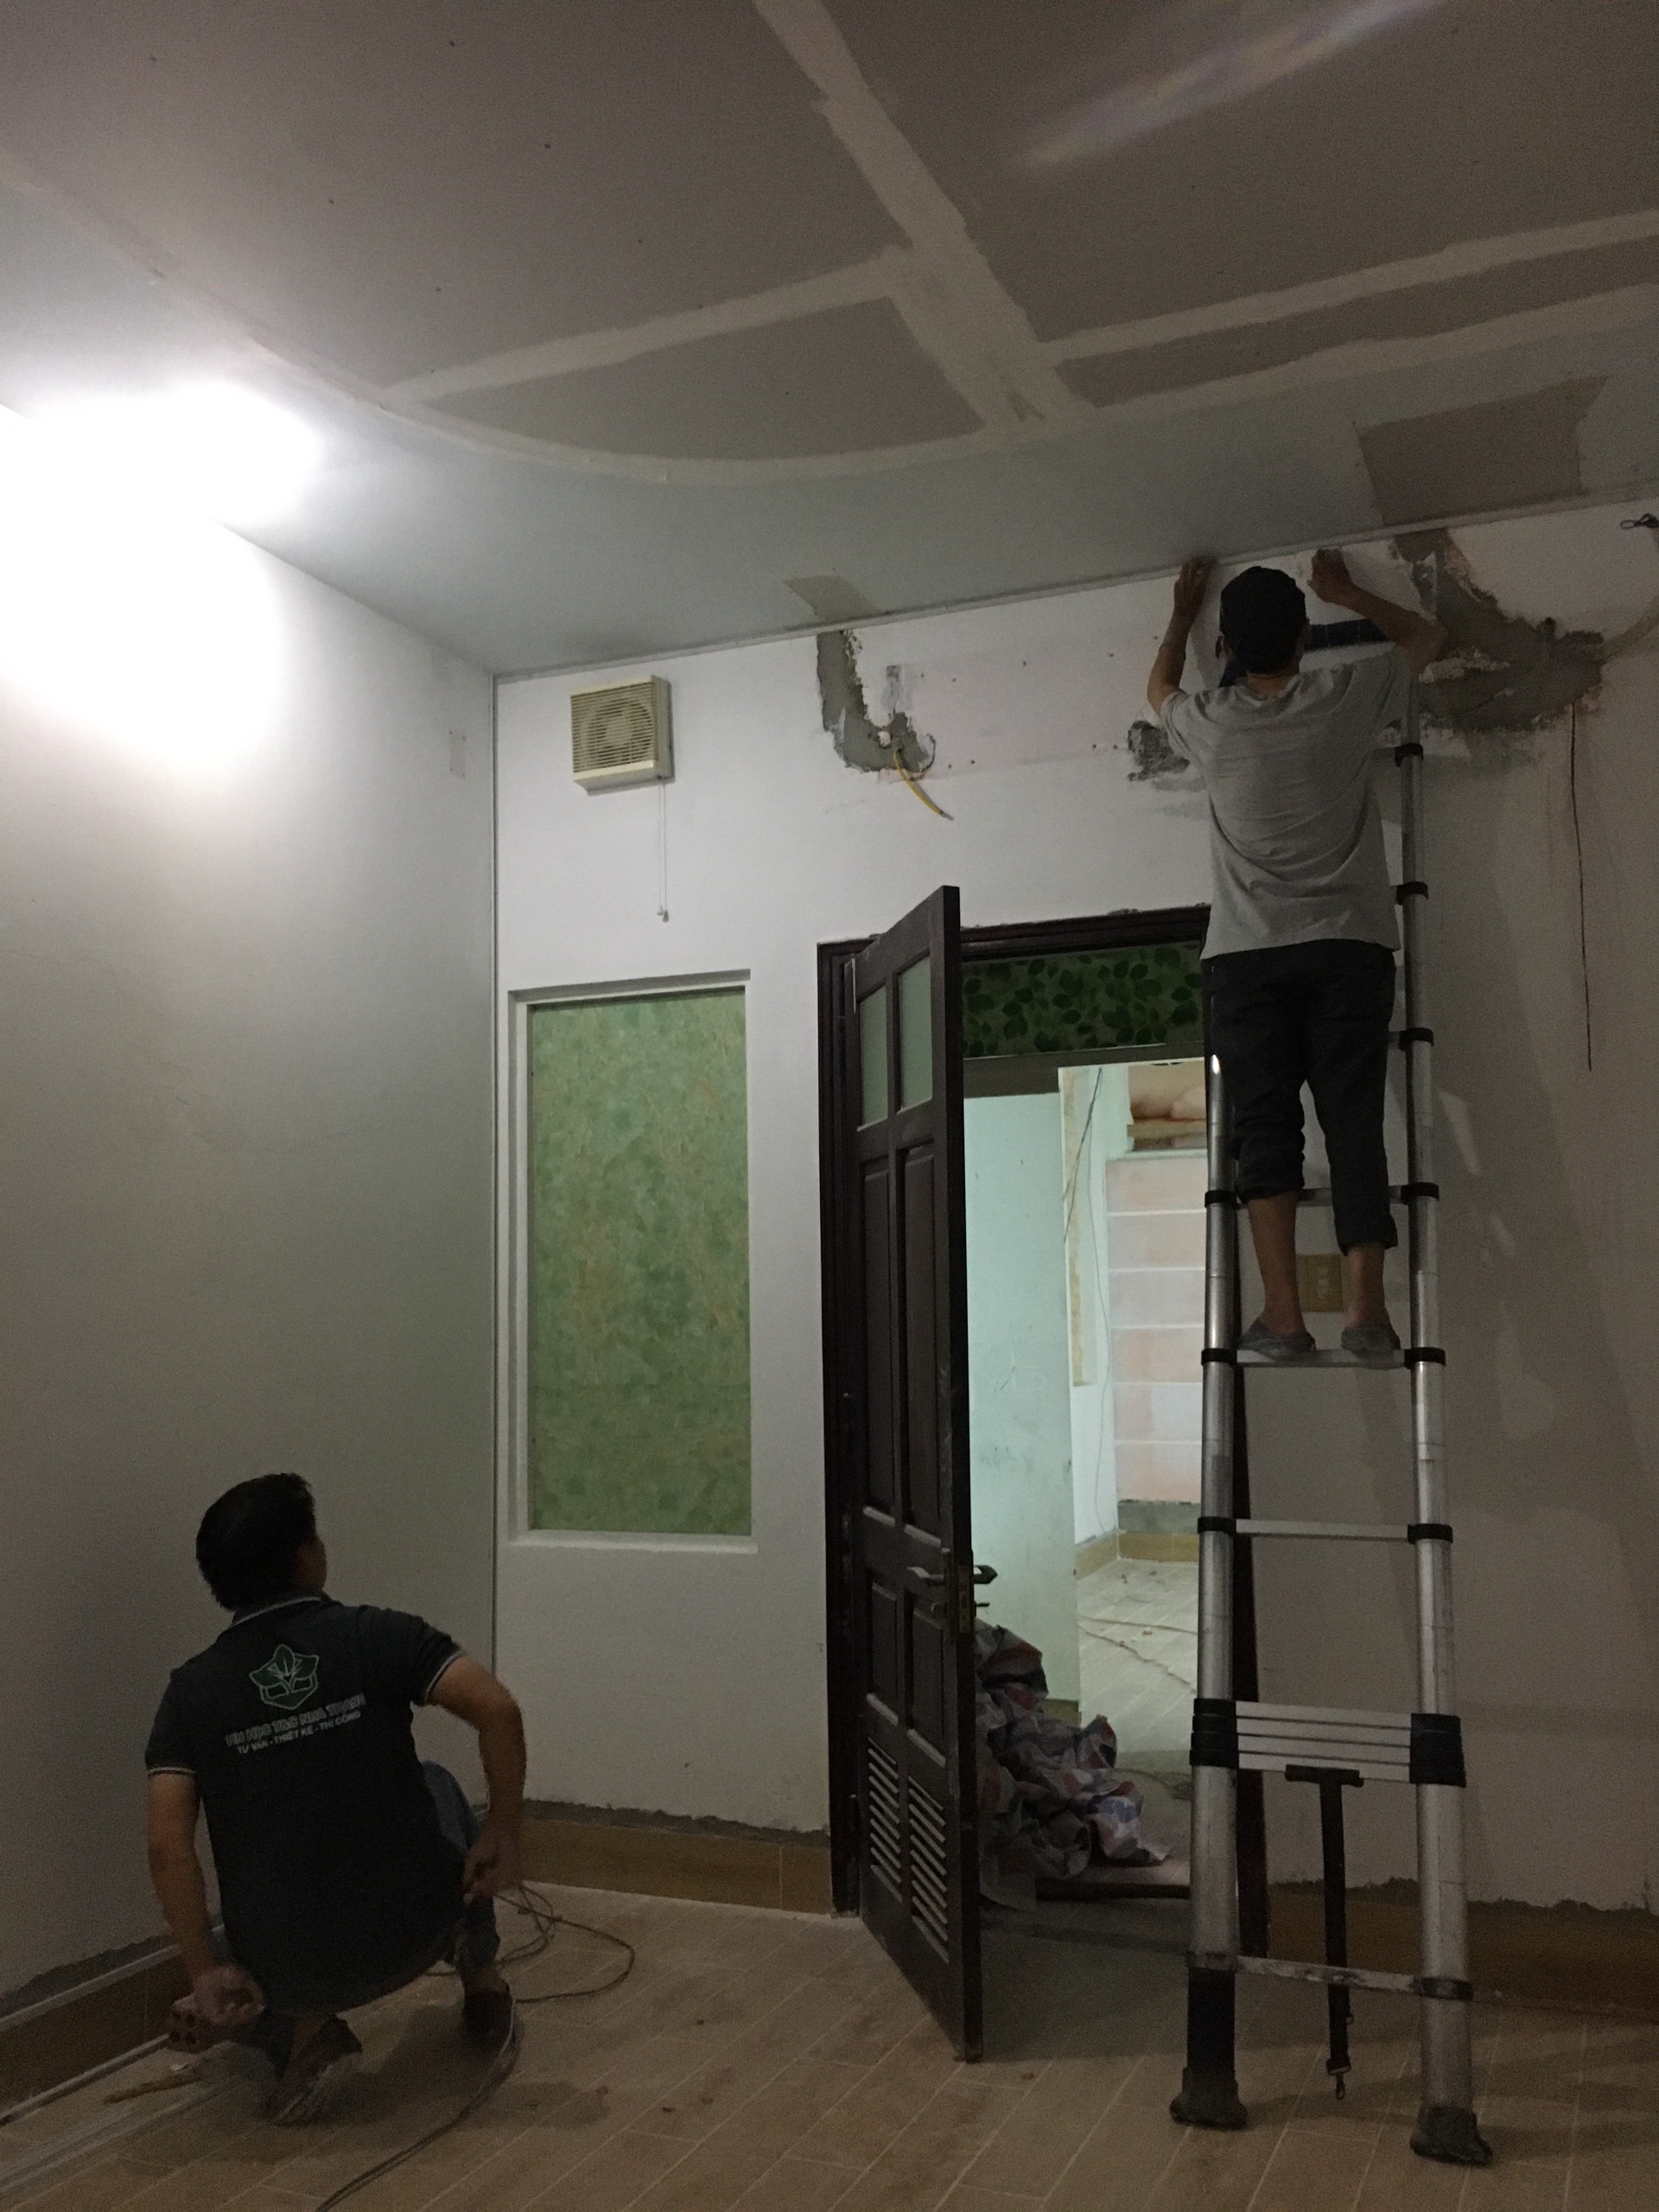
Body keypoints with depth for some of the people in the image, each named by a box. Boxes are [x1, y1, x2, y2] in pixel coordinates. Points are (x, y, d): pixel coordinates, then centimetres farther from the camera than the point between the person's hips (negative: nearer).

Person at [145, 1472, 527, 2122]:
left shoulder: (192, 1690, -3)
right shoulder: (379, 1635, -8)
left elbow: (167, 1846, -13)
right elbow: (498, 1710, -19)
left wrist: (206, 1974, -5)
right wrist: (505, 1833, -6)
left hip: (287, 1970, 0)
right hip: (414, 1932, 0)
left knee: (220, 2006, 37)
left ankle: (302, 2033, 5)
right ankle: (483, 1985, 32)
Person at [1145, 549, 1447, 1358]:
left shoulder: (1209, 722, 4)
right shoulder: (1345, 698, 3)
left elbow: (1158, 689, 31)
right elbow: (1426, 636, 24)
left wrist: (1181, 612, 44)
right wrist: (1347, 594, 35)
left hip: (1246, 956, 0)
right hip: (1348, 946, 0)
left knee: (1265, 1127, -2)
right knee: (1353, 1122, -2)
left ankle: (1283, 1313, -10)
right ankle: (1364, 1307, -9)